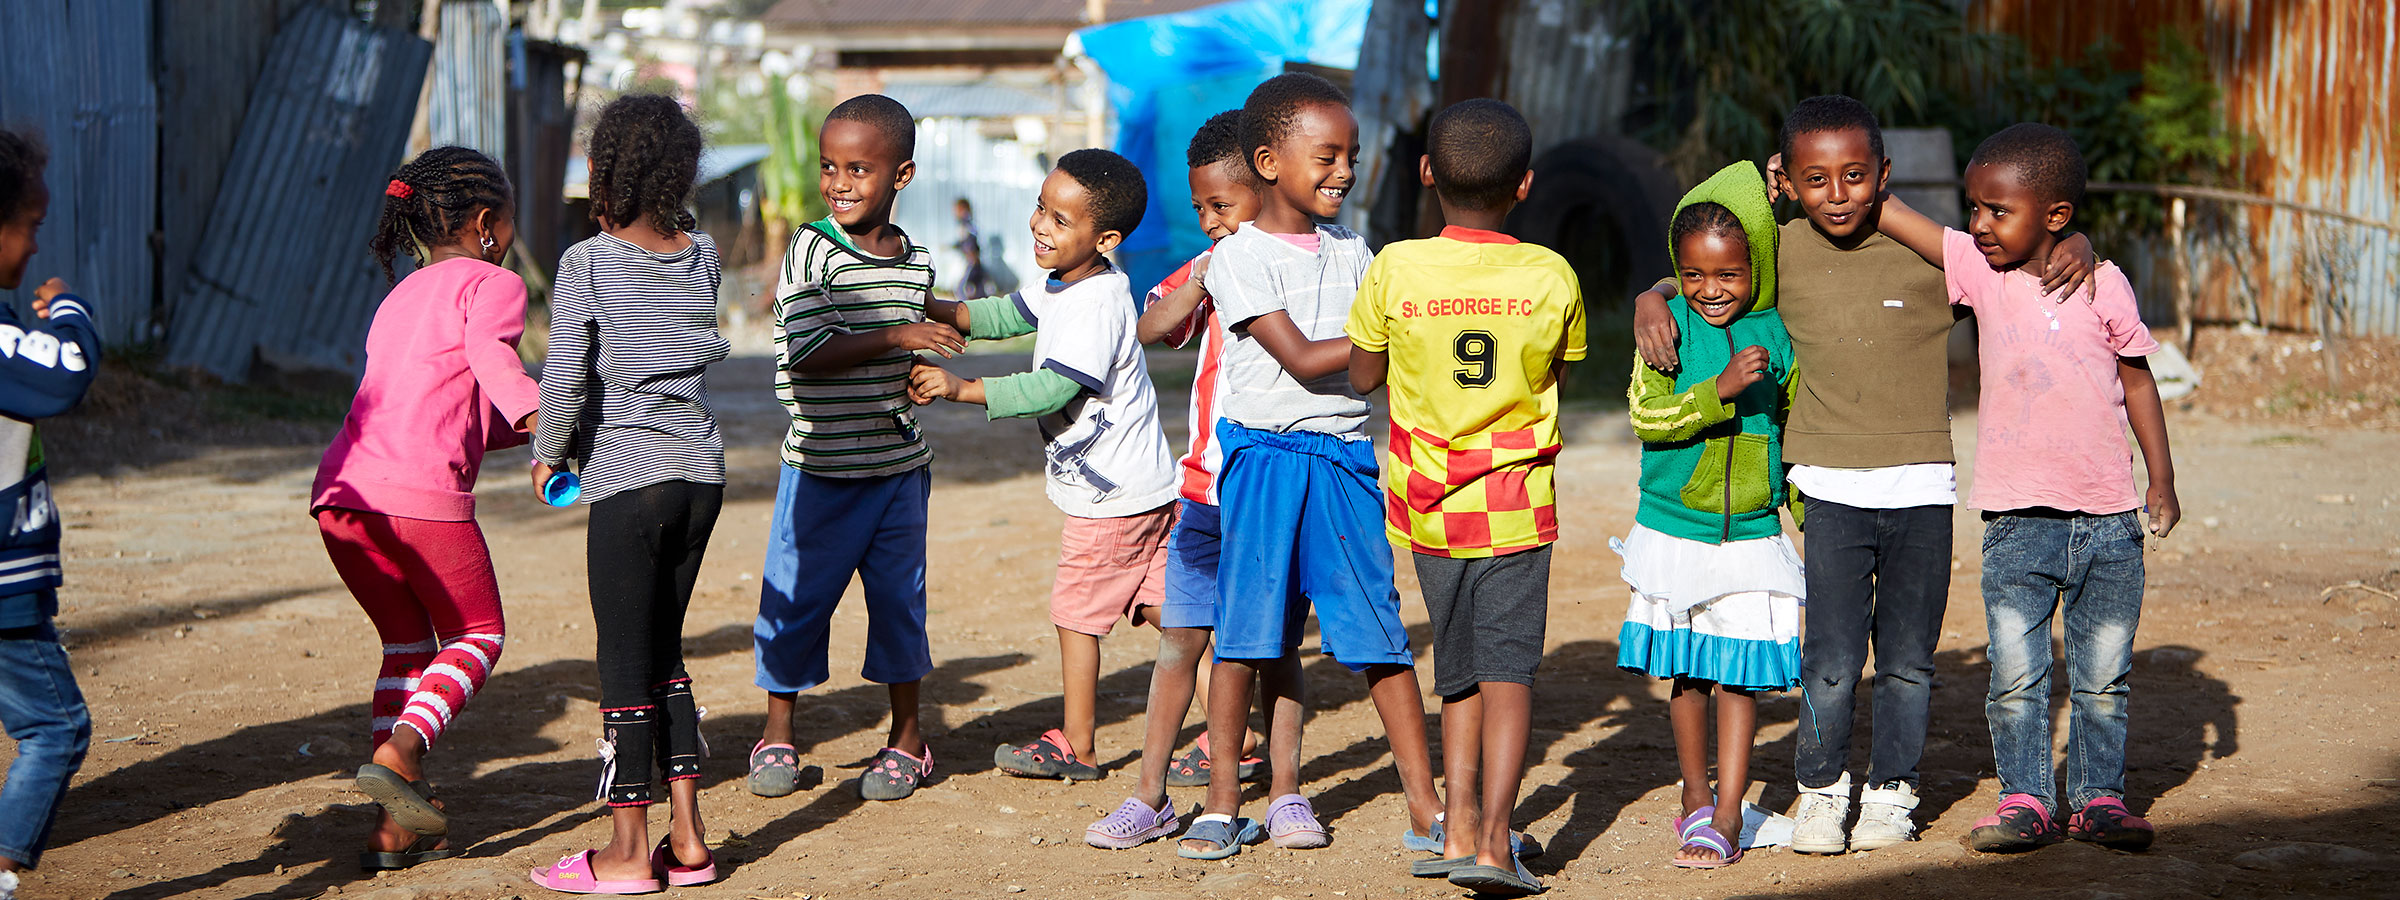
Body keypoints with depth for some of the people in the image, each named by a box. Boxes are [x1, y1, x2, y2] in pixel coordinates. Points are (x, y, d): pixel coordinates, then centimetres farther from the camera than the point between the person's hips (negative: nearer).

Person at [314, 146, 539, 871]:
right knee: (476, 636, 11)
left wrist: (530, 427, 39)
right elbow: (490, 354, -16)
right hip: (422, 492, -7)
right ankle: (399, 753, -13)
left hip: (342, 492, 7)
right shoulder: (491, 283, 7)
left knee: (407, 642, 20)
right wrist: (539, 414, -26)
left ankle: (396, 829, 14)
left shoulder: (401, 297, 30)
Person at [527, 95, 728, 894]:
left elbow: (563, 379, -13)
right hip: (701, 471, 6)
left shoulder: (588, 264, -10)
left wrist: (548, 455, 4)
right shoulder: (702, 257, 5)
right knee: (664, 651, 16)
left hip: (629, 477, -6)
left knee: (625, 662, 1)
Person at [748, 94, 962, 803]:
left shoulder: (916, 263, 6)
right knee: (795, 597, 3)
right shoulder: (812, 249, -10)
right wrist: (897, 336, -25)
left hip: (898, 464, 4)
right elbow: (807, 352, -21)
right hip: (820, 468, -4)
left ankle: (907, 737, 24)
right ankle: (777, 734, 20)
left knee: (899, 594, 10)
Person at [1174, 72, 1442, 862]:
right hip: (1266, 456, -4)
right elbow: (1303, 359, -14)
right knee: (1251, 632, 0)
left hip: (1345, 459, 4)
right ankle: (1222, 802, 12)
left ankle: (1425, 804, 4)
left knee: (1380, 631, 1)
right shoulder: (1238, 258, -6)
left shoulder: (1349, 251, 12)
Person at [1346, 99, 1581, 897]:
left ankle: (1459, 827, 12)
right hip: (1517, 503, -1)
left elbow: (1363, 374, 3)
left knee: (1458, 671, 15)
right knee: (1508, 668, -1)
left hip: (1428, 503, 1)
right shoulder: (1552, 278, -7)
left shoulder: (1395, 269, -9)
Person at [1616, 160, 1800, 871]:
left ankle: (1726, 817, 2)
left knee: (1739, 675, -3)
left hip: (1752, 534, 0)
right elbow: (1646, 415, -14)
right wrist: (1717, 391, -27)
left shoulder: (1777, 336, -1)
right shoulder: (1669, 325, -5)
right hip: (1672, 531, 0)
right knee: (1686, 672, 12)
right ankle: (1696, 793, 30)